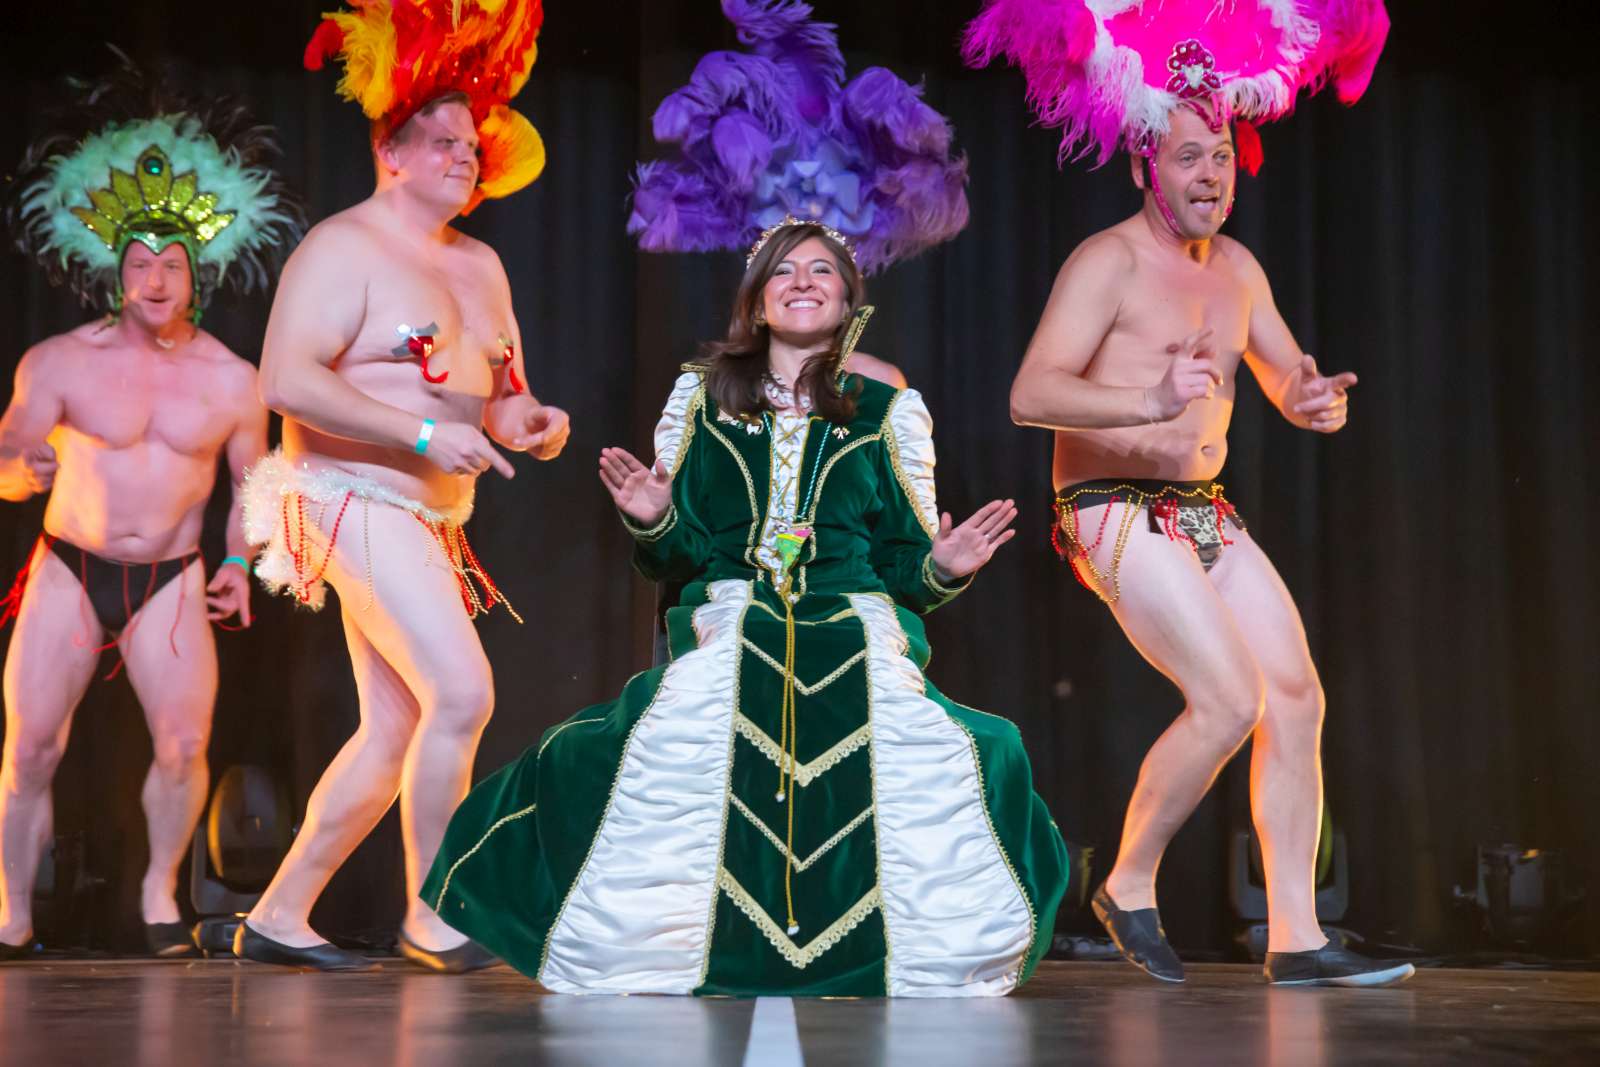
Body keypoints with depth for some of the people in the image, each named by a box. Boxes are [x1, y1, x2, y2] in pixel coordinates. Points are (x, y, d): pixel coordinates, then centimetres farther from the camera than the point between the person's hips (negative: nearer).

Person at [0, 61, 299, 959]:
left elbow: (252, 477, 13)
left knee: (186, 743, -13)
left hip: (171, 581, 1)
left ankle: (161, 893, 10)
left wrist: (239, 562, 3)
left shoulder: (231, 380, 1)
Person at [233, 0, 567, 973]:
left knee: (394, 731, 7)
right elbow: (287, 380, -19)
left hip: (430, 522, 9)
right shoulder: (345, 247, -8)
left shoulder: (480, 263, 17)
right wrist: (424, 433, -24)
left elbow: (497, 390, 23)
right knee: (462, 692, -19)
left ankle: (279, 916, 17)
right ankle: (430, 916, -6)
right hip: (357, 502, -9)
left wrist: (527, 419, -1)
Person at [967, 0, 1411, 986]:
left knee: (1297, 695, -3)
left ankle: (1297, 939, 2)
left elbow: (1287, 375, 19)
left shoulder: (1236, 266, 14)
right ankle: (1129, 889, 4)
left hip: (1208, 514, 8)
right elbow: (1031, 394, -21)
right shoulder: (1108, 261, -10)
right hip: (1118, 513, -8)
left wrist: (1315, 400, -7)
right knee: (1229, 699, -18)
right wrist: (1150, 404, -37)